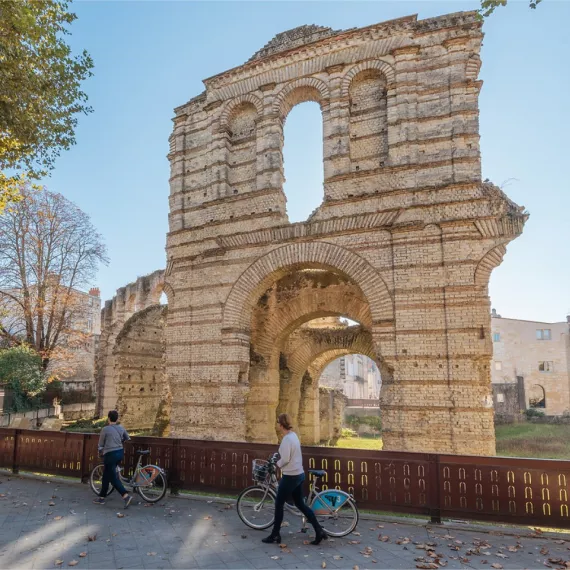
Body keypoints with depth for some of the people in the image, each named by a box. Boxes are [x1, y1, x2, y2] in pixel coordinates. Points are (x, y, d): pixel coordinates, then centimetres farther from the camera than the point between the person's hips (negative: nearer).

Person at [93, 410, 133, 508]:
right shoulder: (121, 428, 4)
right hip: (120, 453, 7)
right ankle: (102, 497, 27)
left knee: (113, 478, -2)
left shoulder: (105, 429, -10)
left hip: (110, 454, -7)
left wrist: (100, 452, 19)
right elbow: (127, 439, 19)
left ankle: (126, 496, -14)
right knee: (106, 476, 19)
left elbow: (101, 444, -1)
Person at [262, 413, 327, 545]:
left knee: (279, 505, 6)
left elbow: (285, 459, -24)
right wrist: (280, 462, 10)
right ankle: (319, 531, 14)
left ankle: (275, 535, 18)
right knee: (300, 504, 16)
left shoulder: (286, 438, -21)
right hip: (299, 474, 9)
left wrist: (278, 464, -5)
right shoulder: (293, 435, 9)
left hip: (290, 476, -9)